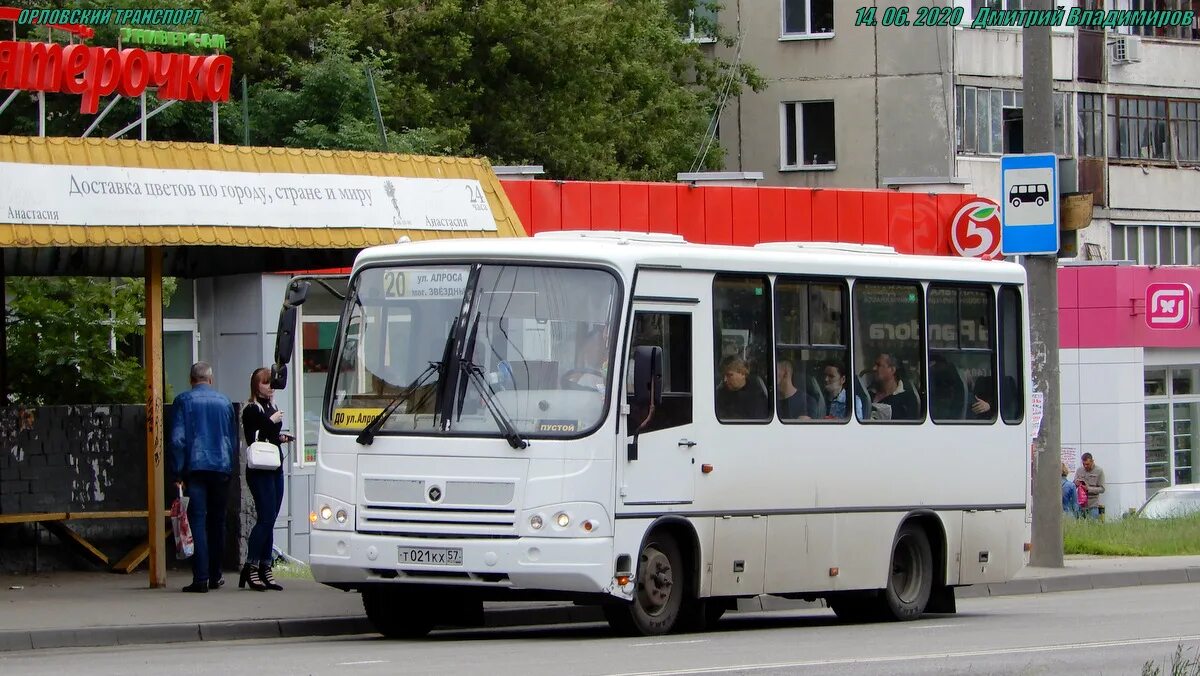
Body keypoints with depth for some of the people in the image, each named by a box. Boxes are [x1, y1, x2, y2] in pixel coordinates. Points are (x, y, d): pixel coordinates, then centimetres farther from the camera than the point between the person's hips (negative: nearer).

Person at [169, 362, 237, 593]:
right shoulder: (224, 401, 9)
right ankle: (215, 576, 20)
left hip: (195, 468, -3)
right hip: (221, 468, 3)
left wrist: (178, 473, -3)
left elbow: (177, 439, -6)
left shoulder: (183, 401, 0)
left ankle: (201, 578, -16)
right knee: (217, 521, 13)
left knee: (197, 521, -7)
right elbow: (234, 439, 14)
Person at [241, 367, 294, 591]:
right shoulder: (251, 410, -8)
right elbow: (253, 439, -18)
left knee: (270, 520, 7)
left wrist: (281, 438, 10)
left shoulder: (272, 408, 18)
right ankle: (250, 567, -10)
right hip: (259, 470, -9)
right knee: (265, 518, -13)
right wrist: (271, 422, -14)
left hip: (275, 469, 9)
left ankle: (265, 569, 9)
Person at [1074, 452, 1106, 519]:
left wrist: (1088, 489, -18)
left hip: (1093, 505, -3)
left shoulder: (1099, 471, -3)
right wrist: (1076, 484, -13)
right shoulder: (1079, 470, 6)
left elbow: (1102, 489, -4)